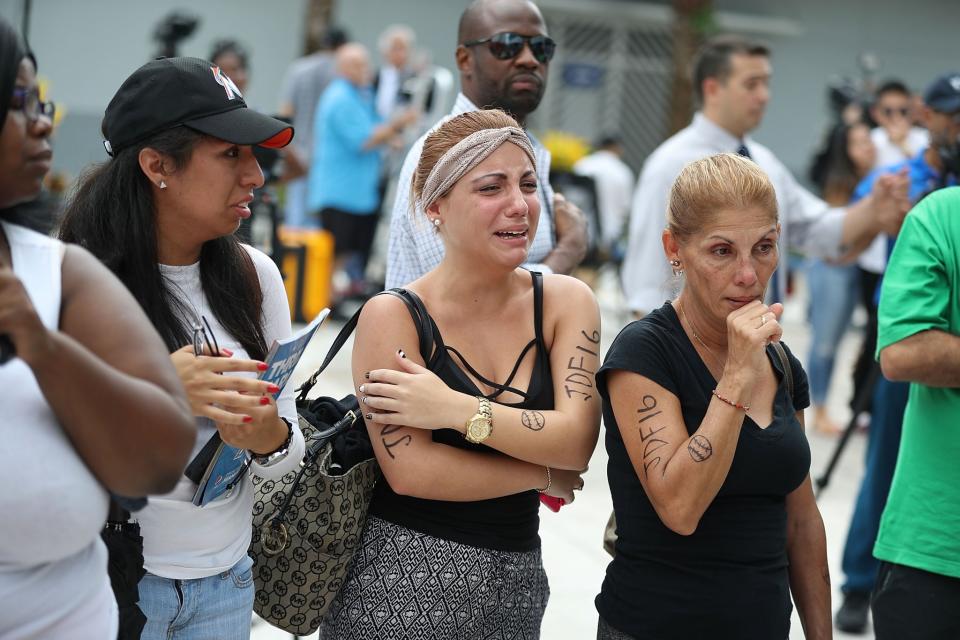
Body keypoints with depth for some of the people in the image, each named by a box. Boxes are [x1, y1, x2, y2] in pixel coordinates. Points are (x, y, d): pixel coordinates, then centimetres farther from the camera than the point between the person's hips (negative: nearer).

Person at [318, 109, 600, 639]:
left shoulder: (566, 302, -1)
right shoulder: (392, 316, -11)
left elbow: (577, 440, -11)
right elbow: (410, 471, -18)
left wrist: (454, 409, -19)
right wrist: (545, 474, -11)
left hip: (515, 574, 4)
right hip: (403, 578, -3)